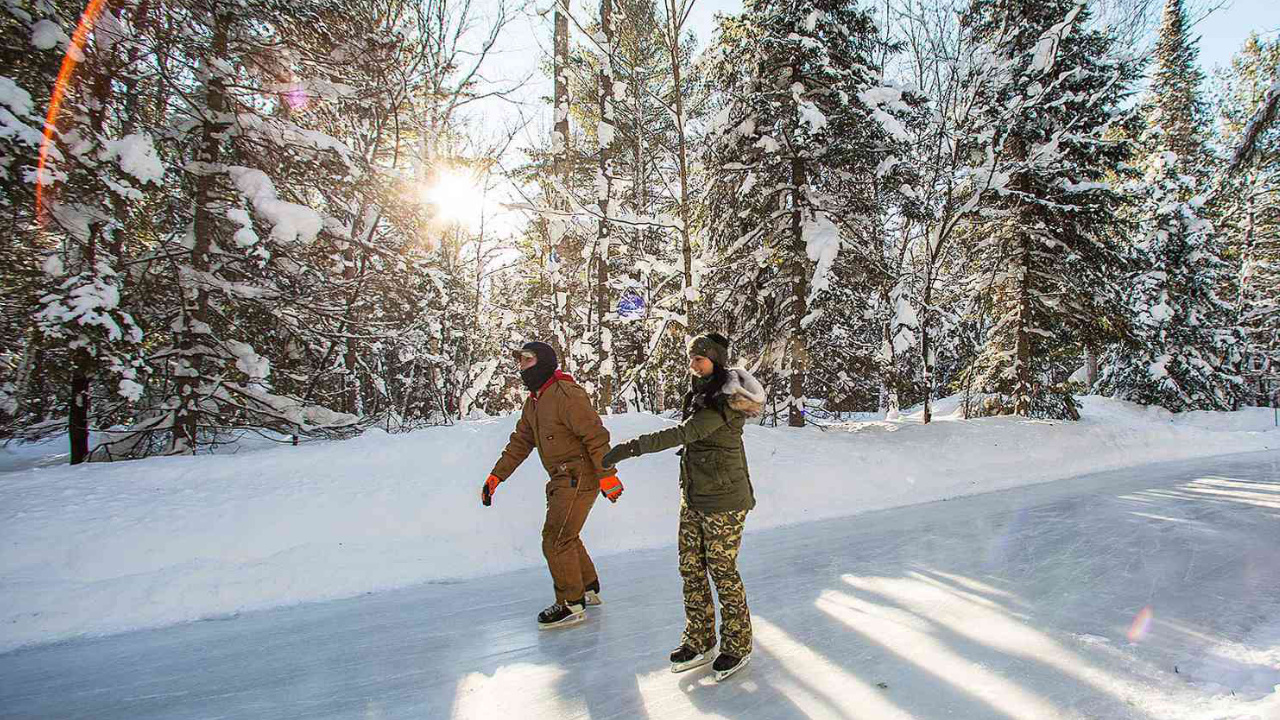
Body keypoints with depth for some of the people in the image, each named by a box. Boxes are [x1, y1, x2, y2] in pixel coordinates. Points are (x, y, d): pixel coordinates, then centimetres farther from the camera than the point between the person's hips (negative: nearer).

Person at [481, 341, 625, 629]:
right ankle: (589, 589, 37)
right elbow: (520, 443, 17)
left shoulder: (567, 394, -19)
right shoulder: (533, 402, 13)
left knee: (555, 540, -7)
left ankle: (571, 605, 8)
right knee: (565, 537, 19)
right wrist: (496, 476, 11)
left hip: (579, 478, -10)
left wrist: (607, 475, -23)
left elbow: (596, 435, -22)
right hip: (561, 479, 10)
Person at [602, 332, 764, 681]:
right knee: (691, 567, 12)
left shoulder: (723, 402, -20)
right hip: (693, 497, 9)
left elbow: (683, 433, -31)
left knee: (722, 571, 3)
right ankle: (699, 642, 26)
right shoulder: (701, 394, 10)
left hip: (723, 500, -9)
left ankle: (738, 646, 22)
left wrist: (630, 448, -34)